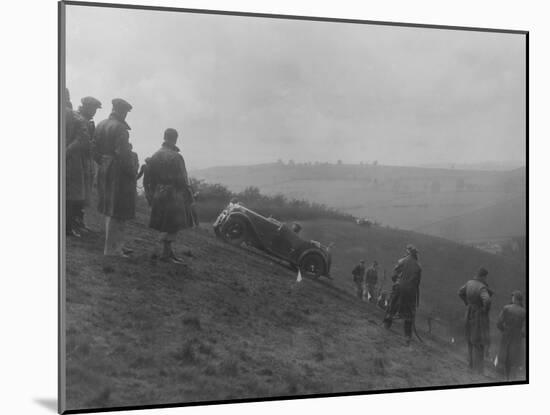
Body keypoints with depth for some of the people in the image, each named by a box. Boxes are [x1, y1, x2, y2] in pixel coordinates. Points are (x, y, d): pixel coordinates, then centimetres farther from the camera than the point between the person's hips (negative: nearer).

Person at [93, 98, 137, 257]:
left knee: (110, 210, 17)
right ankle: (112, 249, 1)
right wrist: (132, 172, -13)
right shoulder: (120, 128, -16)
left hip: (104, 171, 9)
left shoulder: (100, 125, 9)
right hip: (119, 172, -9)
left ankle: (117, 245, 28)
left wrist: (103, 164, 19)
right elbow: (123, 154, -22)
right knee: (117, 212, -2)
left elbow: (95, 152, 11)